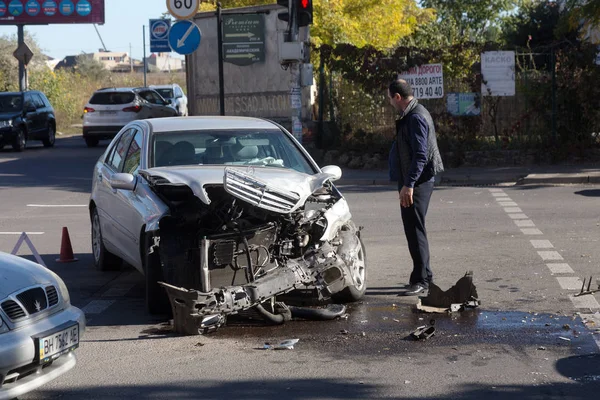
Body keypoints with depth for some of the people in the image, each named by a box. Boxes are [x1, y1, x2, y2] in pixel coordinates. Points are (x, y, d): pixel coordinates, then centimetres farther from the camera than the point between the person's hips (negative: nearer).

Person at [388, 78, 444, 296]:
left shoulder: (416, 118, -18)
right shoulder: (410, 115, 15)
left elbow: (420, 155, -24)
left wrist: (409, 185, -26)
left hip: (417, 182, -11)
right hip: (411, 181, 11)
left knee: (415, 229, -9)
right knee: (413, 229, 16)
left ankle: (421, 280, -5)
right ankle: (423, 275, 25)